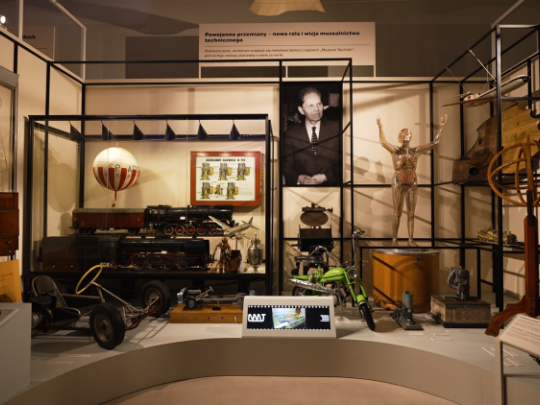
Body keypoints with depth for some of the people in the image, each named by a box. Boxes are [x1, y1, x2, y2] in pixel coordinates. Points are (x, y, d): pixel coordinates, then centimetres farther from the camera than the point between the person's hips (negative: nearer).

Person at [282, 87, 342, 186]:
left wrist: (326, 177, -9)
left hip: (332, 186, 0)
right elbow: (286, 166, 7)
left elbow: (345, 162, 5)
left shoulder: (336, 128, 5)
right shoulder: (290, 134, 5)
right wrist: (299, 178, -12)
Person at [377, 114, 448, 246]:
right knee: (397, 213, 0)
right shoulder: (395, 150, -7)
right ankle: (394, 238, 14)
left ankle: (410, 240, 13)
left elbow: (435, 142, 5)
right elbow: (383, 142, -27)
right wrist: (380, 127, -39)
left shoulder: (416, 151, 5)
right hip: (398, 185, -4)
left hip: (412, 185, 4)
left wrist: (442, 126, 2)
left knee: (411, 213, 5)